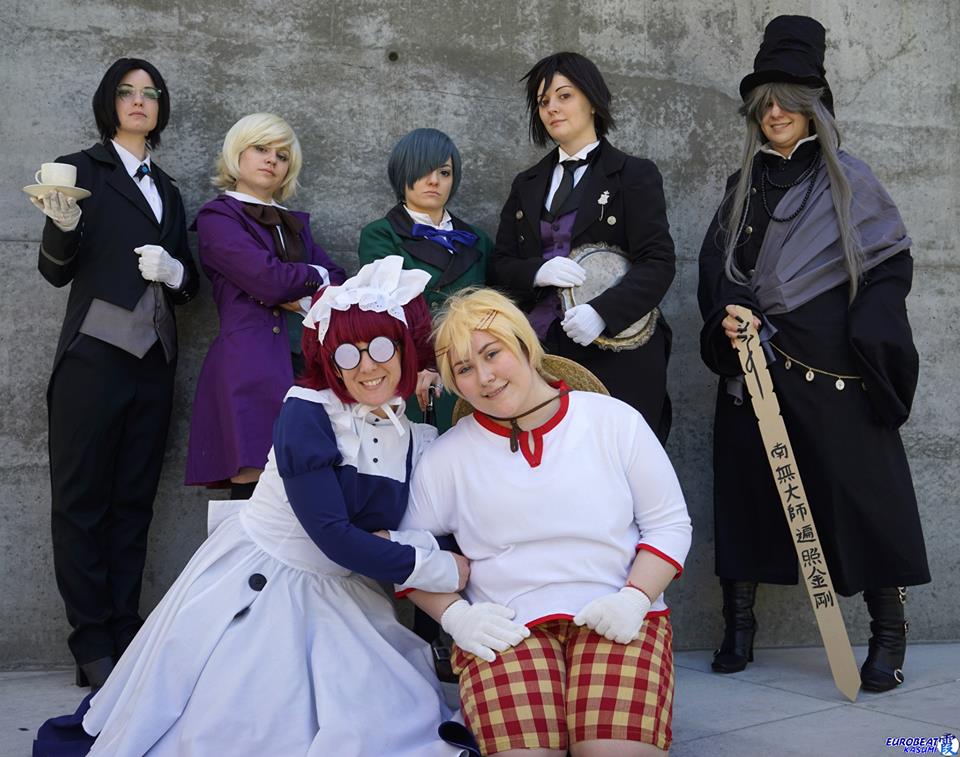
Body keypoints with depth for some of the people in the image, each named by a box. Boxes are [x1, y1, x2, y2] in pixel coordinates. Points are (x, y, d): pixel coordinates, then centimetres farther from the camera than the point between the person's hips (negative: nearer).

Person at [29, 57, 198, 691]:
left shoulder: (167, 190, 18)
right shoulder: (81, 170, 3)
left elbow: (189, 283, 19)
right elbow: (56, 271, -1)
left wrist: (175, 271, -4)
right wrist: (63, 225, -22)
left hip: (154, 362, 5)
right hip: (95, 357, -5)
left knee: (133, 501, 7)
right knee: (83, 501, 0)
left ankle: (126, 635, 13)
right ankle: (93, 645, 5)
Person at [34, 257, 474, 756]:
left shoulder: (420, 439, -2)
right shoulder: (307, 413, -17)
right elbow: (330, 532, -22)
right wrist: (439, 571, -18)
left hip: (339, 596, 5)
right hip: (255, 583, -5)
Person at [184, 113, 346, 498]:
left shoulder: (295, 222, 27)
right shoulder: (217, 216, 6)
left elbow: (339, 281, 14)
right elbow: (267, 279, -10)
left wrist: (303, 293, -5)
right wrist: (315, 276, 7)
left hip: (309, 367, 6)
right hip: (252, 369, -5)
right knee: (256, 492, -12)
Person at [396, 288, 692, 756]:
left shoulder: (615, 421, 5)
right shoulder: (446, 456, 7)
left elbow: (668, 523, 9)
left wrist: (635, 597, -7)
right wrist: (454, 614, -3)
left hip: (617, 622, 0)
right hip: (505, 629, 0)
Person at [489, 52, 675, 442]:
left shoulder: (635, 175, 3)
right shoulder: (526, 184, 18)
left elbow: (658, 263, -6)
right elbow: (499, 267, 14)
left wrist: (602, 311, -22)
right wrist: (538, 271, -9)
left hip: (617, 354, -3)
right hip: (540, 349, 4)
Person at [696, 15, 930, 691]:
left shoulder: (848, 180, 5)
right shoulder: (744, 186, 15)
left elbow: (892, 263, 3)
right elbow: (715, 265, 13)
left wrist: (865, 339, -9)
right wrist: (726, 314, -7)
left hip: (834, 366, -3)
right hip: (754, 364, 4)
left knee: (859, 486, -4)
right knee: (746, 482, 3)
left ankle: (889, 634, 7)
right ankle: (740, 625, 13)